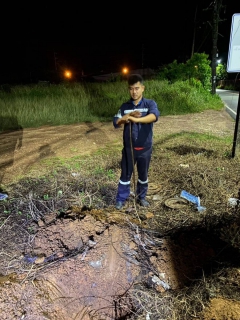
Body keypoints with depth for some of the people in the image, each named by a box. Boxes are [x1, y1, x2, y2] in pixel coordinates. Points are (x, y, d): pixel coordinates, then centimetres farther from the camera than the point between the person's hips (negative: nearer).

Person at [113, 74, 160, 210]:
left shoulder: (150, 103, -6)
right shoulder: (125, 106, 3)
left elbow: (154, 116, -28)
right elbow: (116, 123, -5)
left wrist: (135, 119, -41)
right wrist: (129, 116, -22)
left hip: (145, 148, -1)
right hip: (129, 147, 1)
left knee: (143, 174, 14)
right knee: (125, 174, 10)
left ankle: (141, 197, 34)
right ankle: (121, 199, 25)